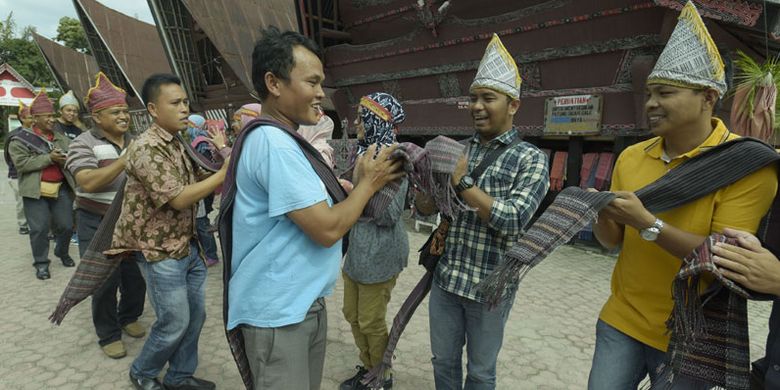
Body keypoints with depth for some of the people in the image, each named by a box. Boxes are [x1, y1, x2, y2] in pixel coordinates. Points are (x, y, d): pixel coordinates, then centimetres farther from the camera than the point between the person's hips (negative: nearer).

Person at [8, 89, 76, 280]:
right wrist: (49, 158, -17)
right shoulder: (20, 139, -1)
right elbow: (21, 163, -11)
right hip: (35, 191, -3)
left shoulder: (61, 139, 10)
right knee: (40, 228, 0)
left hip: (61, 188, 3)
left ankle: (62, 253, 32)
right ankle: (41, 262, 15)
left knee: (66, 225, 7)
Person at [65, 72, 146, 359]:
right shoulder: (84, 143, -9)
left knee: (136, 276, 13)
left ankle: (129, 317, 37)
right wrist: (125, 159, -31)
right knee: (105, 281, 3)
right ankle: (108, 335, 22)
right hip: (98, 224, -4)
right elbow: (88, 183, -25)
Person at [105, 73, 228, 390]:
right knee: (175, 323, 4)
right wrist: (224, 173, -24)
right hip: (160, 251, -8)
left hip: (188, 246, 8)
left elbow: (194, 186, 13)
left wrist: (224, 159, 0)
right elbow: (179, 199, -25)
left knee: (195, 316, 14)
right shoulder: (146, 148, -19)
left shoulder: (179, 144, 9)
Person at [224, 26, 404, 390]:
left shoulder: (283, 140, 10)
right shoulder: (274, 143, -23)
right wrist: (369, 182, -11)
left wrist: (367, 183, 2)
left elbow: (319, 210, 12)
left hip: (303, 305, 9)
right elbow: (327, 229, -25)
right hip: (278, 314, -9)